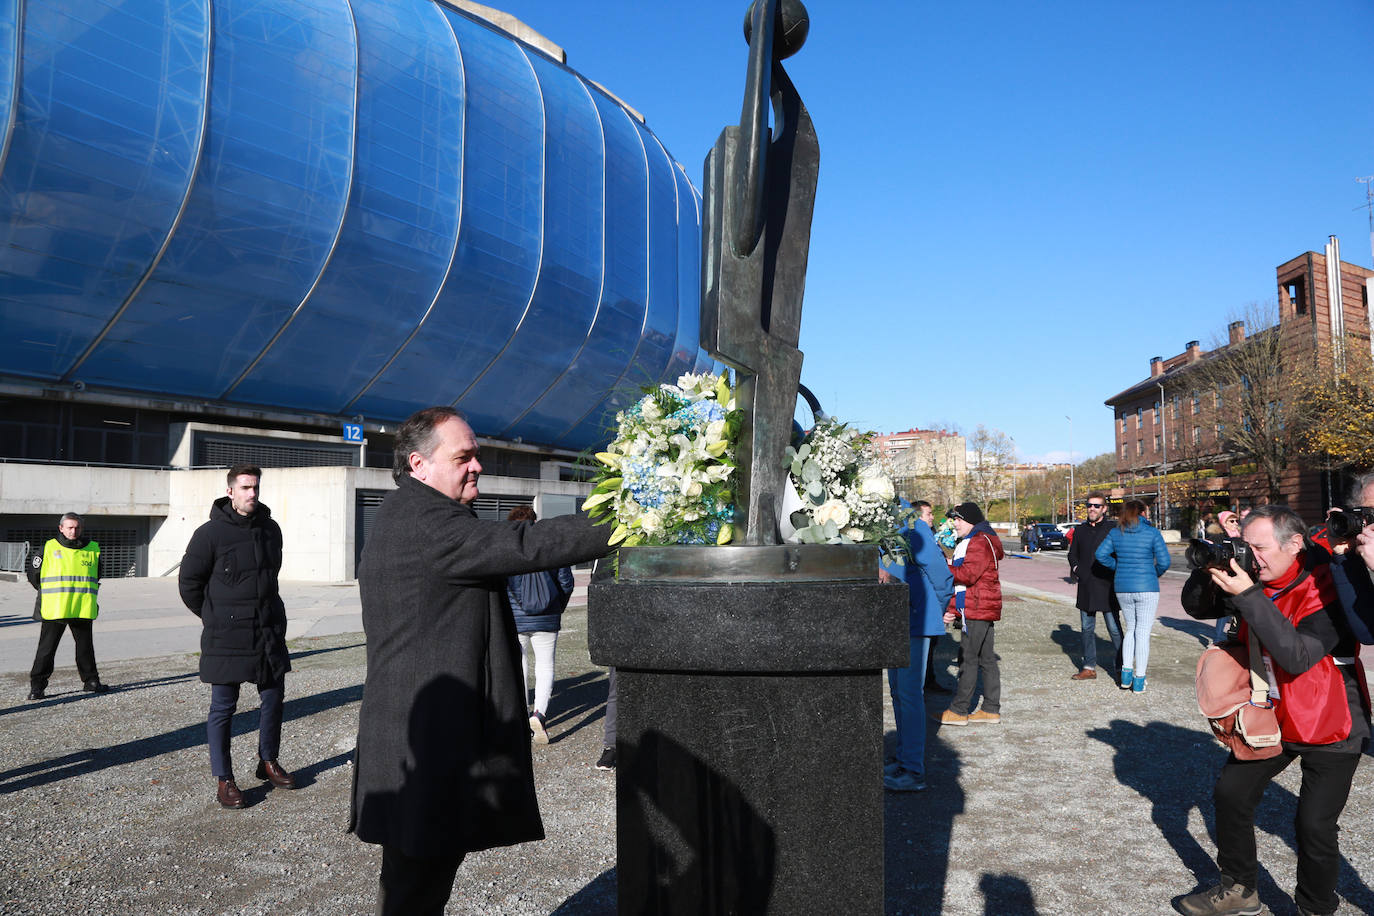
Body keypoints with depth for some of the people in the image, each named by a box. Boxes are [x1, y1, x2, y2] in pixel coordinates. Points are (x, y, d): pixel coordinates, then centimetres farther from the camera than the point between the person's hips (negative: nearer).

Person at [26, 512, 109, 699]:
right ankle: (37, 687, 7)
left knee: (85, 646, 11)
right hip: (54, 609, -2)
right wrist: (47, 592, 12)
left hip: (83, 609, 2)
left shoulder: (93, 549, 8)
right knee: (47, 648, 1)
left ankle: (91, 681, 20)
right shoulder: (49, 548, 0)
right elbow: (32, 571, 10)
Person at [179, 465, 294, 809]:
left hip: (270, 630, 5)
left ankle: (268, 762, 29)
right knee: (223, 707, 3)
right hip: (226, 636, -5)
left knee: (273, 697, 12)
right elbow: (188, 583, -1)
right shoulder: (210, 533, -10)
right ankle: (223, 779, 13)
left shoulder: (271, 529, 7)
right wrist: (215, 617, 6)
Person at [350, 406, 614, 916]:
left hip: (432, 733, 11)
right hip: (427, 745, -11)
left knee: (426, 873, 19)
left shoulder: (409, 517, 18)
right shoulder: (421, 522, -19)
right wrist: (620, 523, -21)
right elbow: (524, 545, -25)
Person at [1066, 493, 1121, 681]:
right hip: (1085, 588, 5)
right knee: (1087, 628, 10)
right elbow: (1072, 553, 20)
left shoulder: (1113, 528, -2)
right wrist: (1074, 567, 2)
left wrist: (1115, 570, -13)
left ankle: (1122, 667, 9)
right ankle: (1089, 667, 18)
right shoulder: (1081, 530, 12)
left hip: (1107, 587, -5)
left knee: (1114, 628, -1)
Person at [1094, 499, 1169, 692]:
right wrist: (1155, 574, 9)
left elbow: (1100, 554, -3)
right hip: (1147, 588, -4)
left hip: (1123, 588, 4)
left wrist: (1118, 567, 9)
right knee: (1143, 632, 4)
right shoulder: (1153, 533, -6)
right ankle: (1139, 681, 6)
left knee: (1130, 629, 19)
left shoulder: (1116, 533, 3)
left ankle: (1126, 675, 13)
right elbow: (1164, 561, -10)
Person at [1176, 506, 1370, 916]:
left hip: (1330, 728, -6)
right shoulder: (1255, 579, -5)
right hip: (1272, 714, 7)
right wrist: (1212, 570, -17)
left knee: (1314, 825, -7)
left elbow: (1297, 656, -35)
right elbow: (1196, 607, 3)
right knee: (1230, 793, 9)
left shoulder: (1326, 588, -25)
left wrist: (1248, 596, -39)